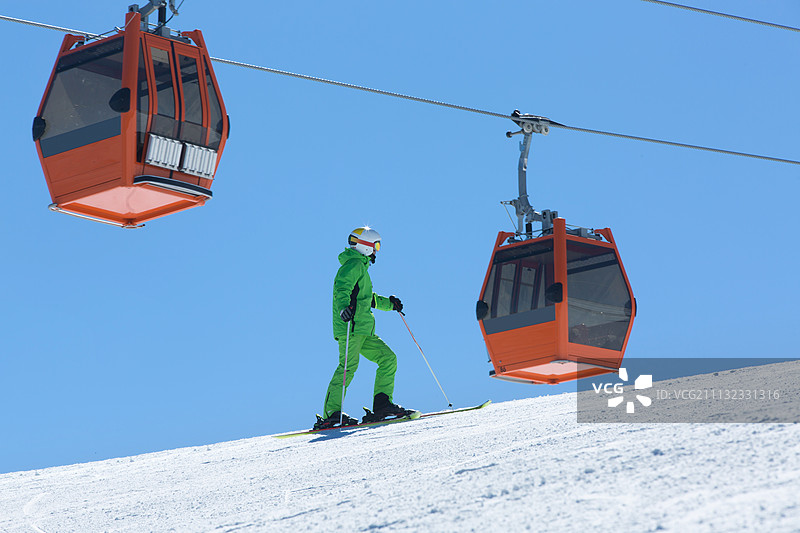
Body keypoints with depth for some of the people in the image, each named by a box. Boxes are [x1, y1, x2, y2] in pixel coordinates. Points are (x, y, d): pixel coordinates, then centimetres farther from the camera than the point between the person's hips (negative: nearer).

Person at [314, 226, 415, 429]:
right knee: (349, 366, -18)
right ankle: (331, 414, -21)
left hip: (363, 330, 10)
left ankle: (382, 404, 3)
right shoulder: (354, 264, -4)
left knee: (388, 358, 5)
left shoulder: (360, 266, 29)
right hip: (351, 326, -10)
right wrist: (344, 307, -39)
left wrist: (389, 304, 41)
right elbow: (341, 288, -22)